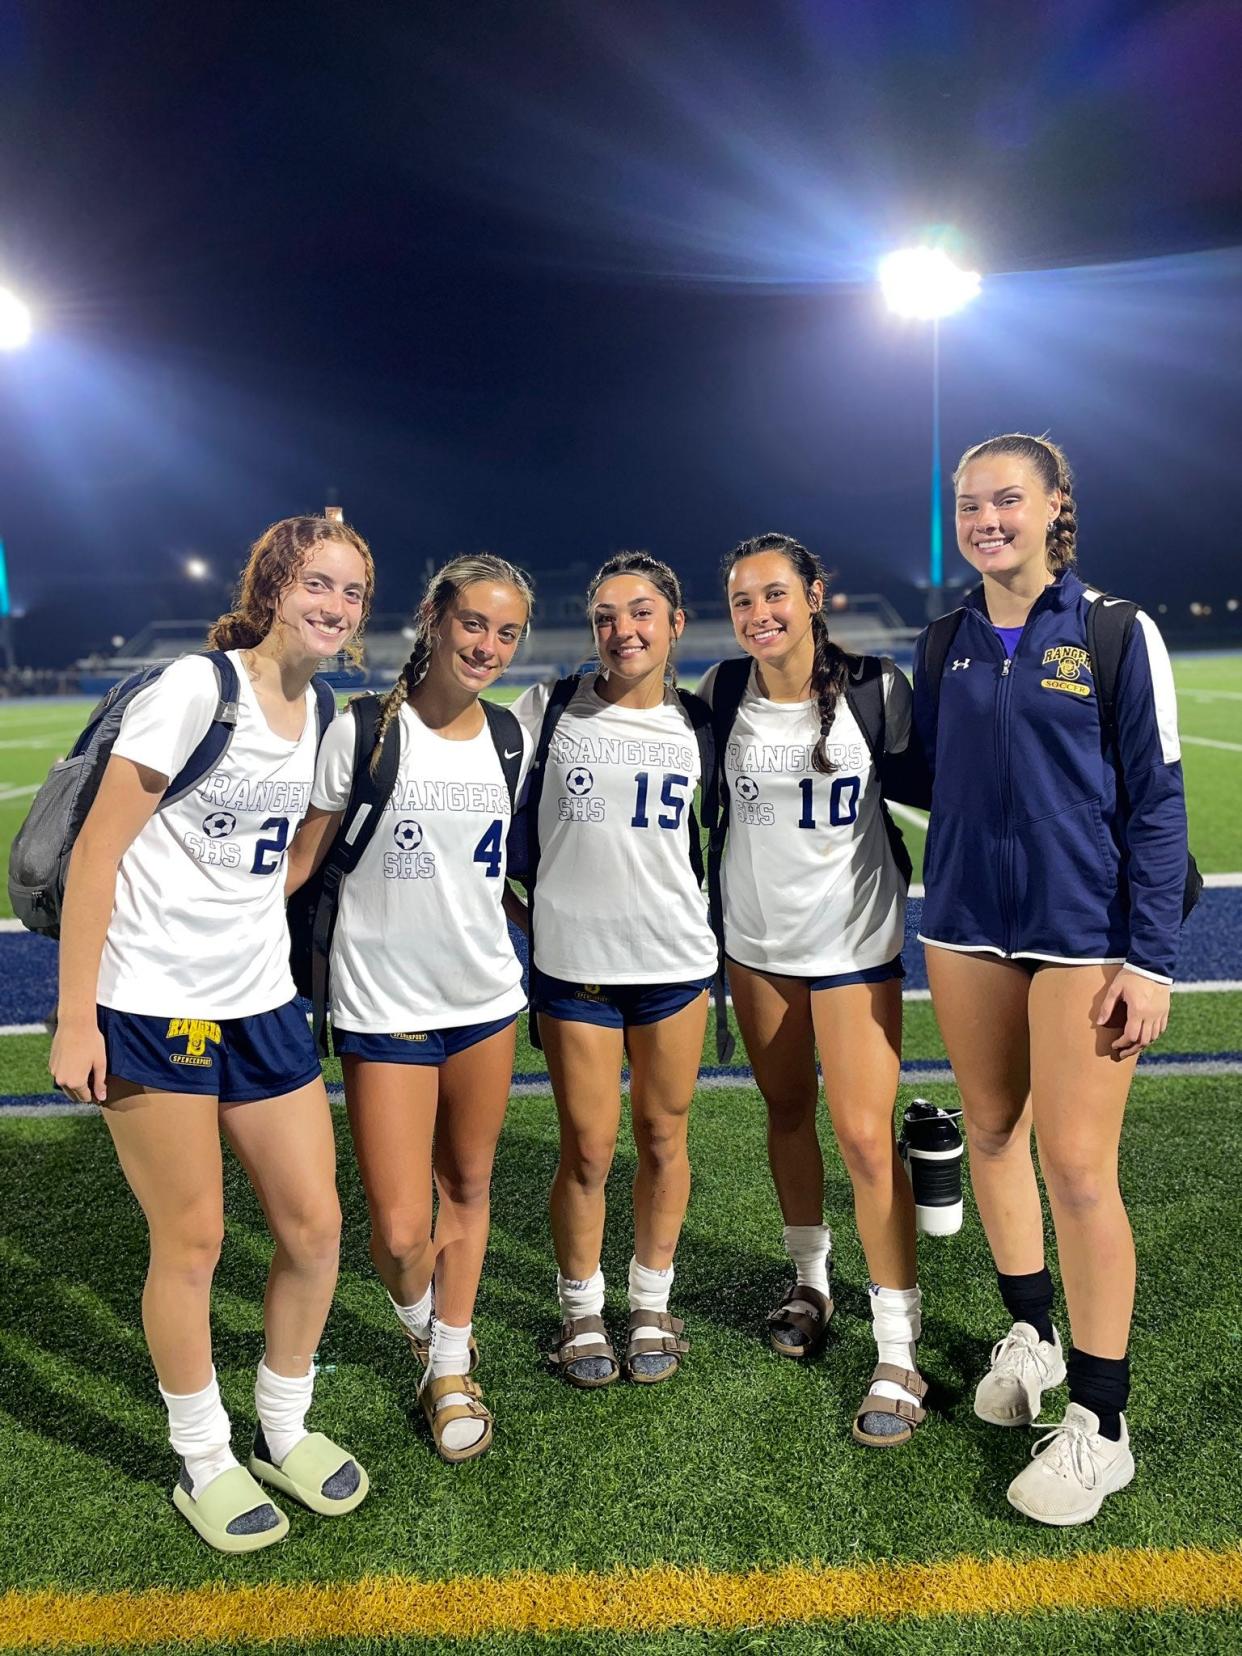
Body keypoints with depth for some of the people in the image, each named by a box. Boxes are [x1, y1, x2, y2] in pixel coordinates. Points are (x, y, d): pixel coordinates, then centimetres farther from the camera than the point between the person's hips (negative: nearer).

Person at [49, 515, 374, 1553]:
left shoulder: (317, 709, 7)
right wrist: (75, 1017, -14)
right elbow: (96, 850, -13)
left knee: (315, 1225, 8)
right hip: (153, 1004, -6)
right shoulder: (197, 689, -12)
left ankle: (285, 1432, 32)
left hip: (263, 1003, 6)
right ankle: (204, 1460, 29)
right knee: (192, 1244, 5)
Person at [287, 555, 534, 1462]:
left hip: (485, 996, 4)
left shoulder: (512, 736, 4)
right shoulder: (364, 731, -10)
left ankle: (452, 1370, 37)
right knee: (401, 1231, -3)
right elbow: (301, 856, -6)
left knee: (467, 1188, 15)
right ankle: (421, 1322, 34)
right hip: (383, 1005, -4)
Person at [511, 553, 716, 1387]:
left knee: (664, 1137, 11)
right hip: (574, 961, -1)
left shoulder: (697, 725, 5)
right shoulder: (549, 709, -1)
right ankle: (581, 1311, 26)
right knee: (588, 1149, 5)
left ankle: (653, 1304, 30)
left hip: (675, 959, 2)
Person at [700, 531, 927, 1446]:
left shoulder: (878, 688, -11)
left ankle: (899, 1352, 9)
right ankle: (811, 1280, 39)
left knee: (866, 1136, -6)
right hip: (756, 938, 3)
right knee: (788, 1112, 16)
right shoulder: (724, 692, -4)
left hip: (853, 938, -3)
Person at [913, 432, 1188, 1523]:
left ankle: (1099, 1425, 15)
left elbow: (1156, 802, -6)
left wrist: (1149, 959, -10)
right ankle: (1031, 1334, 37)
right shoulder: (948, 641, 7)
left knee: (1077, 1167, -3)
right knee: (992, 1130, 14)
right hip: (967, 924, 5)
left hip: (1084, 931, -4)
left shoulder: (1116, 633, -5)